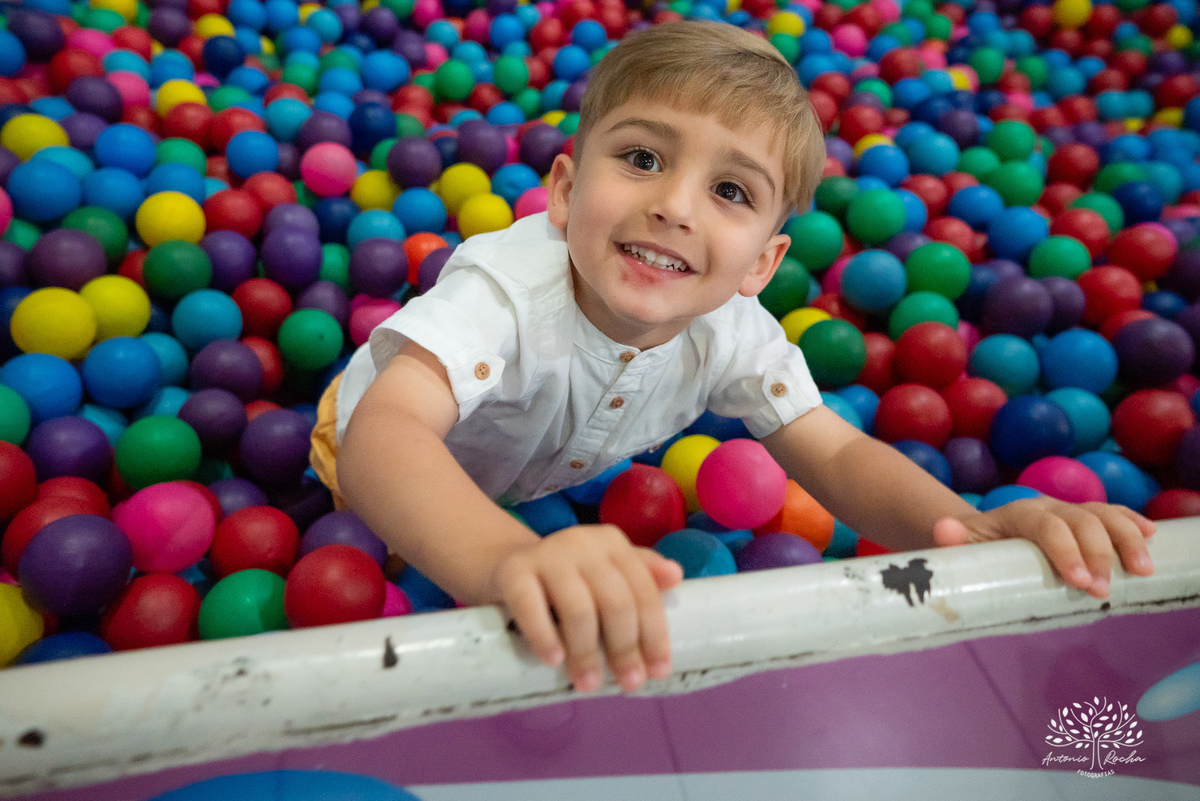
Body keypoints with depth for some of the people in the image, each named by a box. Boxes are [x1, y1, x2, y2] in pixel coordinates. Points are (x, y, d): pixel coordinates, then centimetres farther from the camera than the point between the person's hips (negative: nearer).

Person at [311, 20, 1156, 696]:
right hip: (408, 486, -3)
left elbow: (839, 455, -23)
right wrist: (509, 558, -76)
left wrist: (975, 526, -43)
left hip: (553, 485, 3)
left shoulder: (733, 333, -26)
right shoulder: (505, 289, -42)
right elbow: (382, 433, -55)